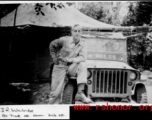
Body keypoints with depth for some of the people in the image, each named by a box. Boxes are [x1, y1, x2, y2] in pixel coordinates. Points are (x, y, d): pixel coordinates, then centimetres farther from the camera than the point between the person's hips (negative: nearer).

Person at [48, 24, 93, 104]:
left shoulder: (83, 44, -4)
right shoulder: (65, 40, -10)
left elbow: (83, 57, -17)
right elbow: (52, 45, 5)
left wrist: (72, 60, -32)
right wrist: (54, 58, 3)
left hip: (71, 68, 2)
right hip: (60, 67, -2)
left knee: (82, 64, -29)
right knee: (55, 92, -11)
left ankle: (80, 93, -32)